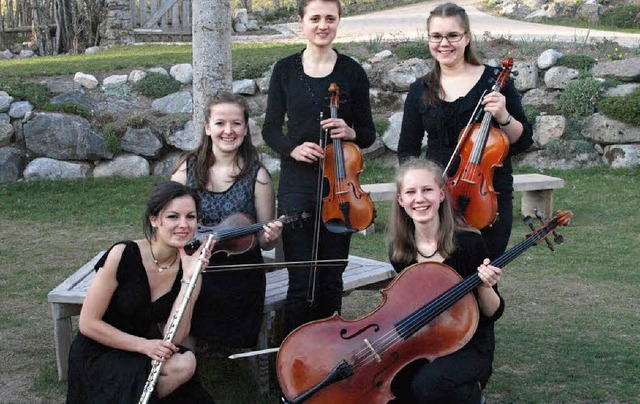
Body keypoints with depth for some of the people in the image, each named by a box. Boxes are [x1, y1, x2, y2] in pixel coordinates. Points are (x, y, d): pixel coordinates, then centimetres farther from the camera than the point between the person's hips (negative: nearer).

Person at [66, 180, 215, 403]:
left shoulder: (188, 268, -6)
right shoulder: (123, 255, -19)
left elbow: (172, 339, -15)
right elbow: (88, 323, -15)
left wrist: (189, 277, -20)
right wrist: (143, 345, -24)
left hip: (143, 354, 5)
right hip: (97, 358, -5)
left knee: (185, 363, -25)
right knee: (183, 365, -27)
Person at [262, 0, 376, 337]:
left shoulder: (352, 72, 2)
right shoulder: (285, 69, 4)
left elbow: (368, 134, 7)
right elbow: (271, 128, 7)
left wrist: (350, 132, -16)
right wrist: (292, 148, -14)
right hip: (297, 183, 0)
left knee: (331, 280, 8)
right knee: (302, 281, -5)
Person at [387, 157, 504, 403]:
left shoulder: (469, 243, -15)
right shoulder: (400, 250, -2)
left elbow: (492, 314, -8)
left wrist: (484, 287, -28)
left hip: (468, 347, -3)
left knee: (427, 384, -32)